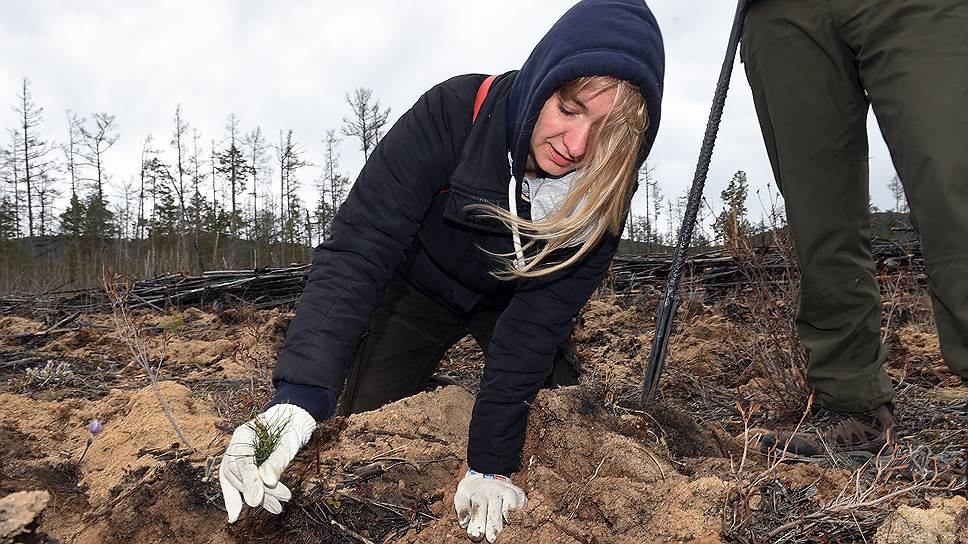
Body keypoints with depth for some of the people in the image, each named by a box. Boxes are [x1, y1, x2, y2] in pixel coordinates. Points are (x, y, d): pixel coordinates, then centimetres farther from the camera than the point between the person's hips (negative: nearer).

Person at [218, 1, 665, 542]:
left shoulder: (604, 191, -28)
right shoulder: (455, 113, -35)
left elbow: (538, 319, -27)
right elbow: (358, 251, -39)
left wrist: (491, 463, -30)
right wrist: (301, 393, -51)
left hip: (509, 302, 2)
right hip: (418, 290, -1)